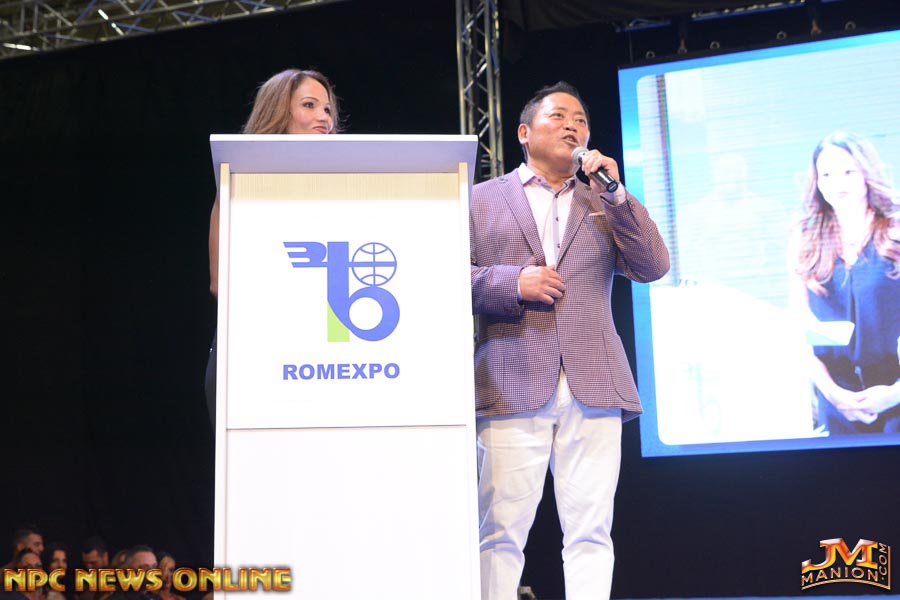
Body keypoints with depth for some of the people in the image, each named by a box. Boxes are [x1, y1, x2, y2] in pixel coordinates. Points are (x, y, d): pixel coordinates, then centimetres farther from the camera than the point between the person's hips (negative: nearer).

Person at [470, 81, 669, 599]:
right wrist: (512, 282, -11)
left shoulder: (604, 205, 21)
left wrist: (615, 193, 0)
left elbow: (653, 267, 7)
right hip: (513, 387, -2)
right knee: (502, 533, -3)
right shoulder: (482, 199, 14)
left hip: (592, 390, 2)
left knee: (591, 532, 1)